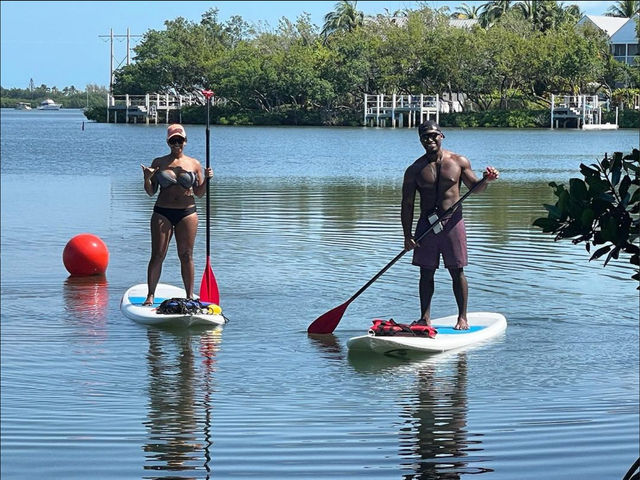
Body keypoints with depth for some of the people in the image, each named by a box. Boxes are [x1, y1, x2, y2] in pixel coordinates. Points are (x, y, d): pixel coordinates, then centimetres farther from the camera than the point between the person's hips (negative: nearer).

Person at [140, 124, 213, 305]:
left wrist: (206, 179, -7)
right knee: (157, 255, -2)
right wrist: (147, 179, -13)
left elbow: (199, 193, 10)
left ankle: (190, 295, 10)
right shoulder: (158, 163, 5)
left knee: (186, 255, 3)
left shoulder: (194, 164, 7)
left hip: (187, 213, 1)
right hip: (162, 213, 0)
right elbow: (151, 192, 6)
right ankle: (150, 295, 3)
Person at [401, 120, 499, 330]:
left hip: (452, 222, -1)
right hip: (426, 224, 1)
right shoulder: (415, 170, 1)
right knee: (426, 272, 5)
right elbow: (407, 204, 2)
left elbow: (474, 187, 13)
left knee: (457, 272, 1)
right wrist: (407, 235, -3)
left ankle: (462, 317, 9)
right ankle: (425, 318, 13)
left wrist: (486, 180, -10)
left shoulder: (459, 162, 2)